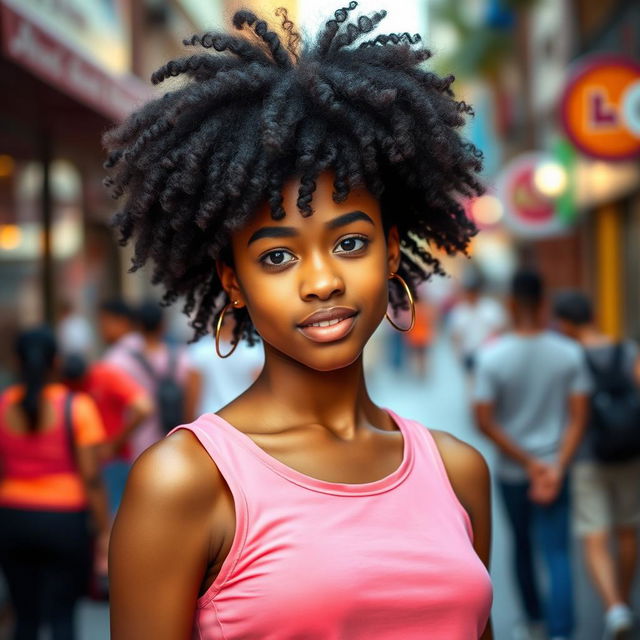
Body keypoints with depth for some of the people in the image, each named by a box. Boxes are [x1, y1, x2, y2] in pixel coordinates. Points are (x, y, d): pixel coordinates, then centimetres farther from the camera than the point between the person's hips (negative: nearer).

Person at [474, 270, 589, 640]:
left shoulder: (492, 356, -12)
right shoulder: (570, 353, -9)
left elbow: (485, 421, -14)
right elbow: (579, 417, -11)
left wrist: (528, 462, -10)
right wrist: (557, 468, -13)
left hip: (512, 471, 0)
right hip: (556, 467, 0)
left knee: (522, 544, 21)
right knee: (557, 554, 1)